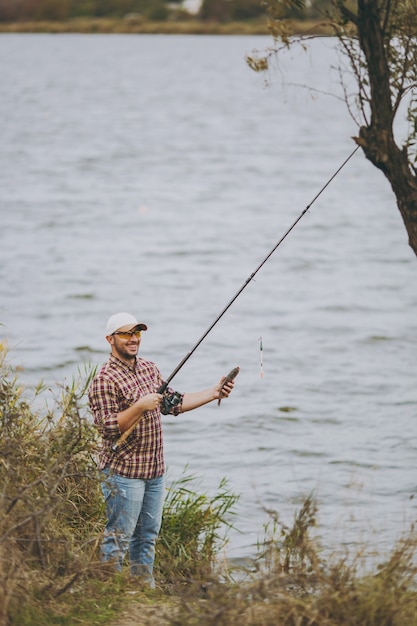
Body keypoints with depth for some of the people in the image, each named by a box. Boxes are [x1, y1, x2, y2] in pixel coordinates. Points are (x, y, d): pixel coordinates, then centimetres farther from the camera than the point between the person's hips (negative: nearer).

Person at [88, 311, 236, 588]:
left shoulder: (149, 368, 11)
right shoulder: (104, 381, -15)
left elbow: (174, 404, 19)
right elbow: (108, 427, -21)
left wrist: (214, 394, 13)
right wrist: (141, 406, -28)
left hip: (155, 470, 8)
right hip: (124, 472, -8)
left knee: (148, 535, 15)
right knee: (119, 537, -3)